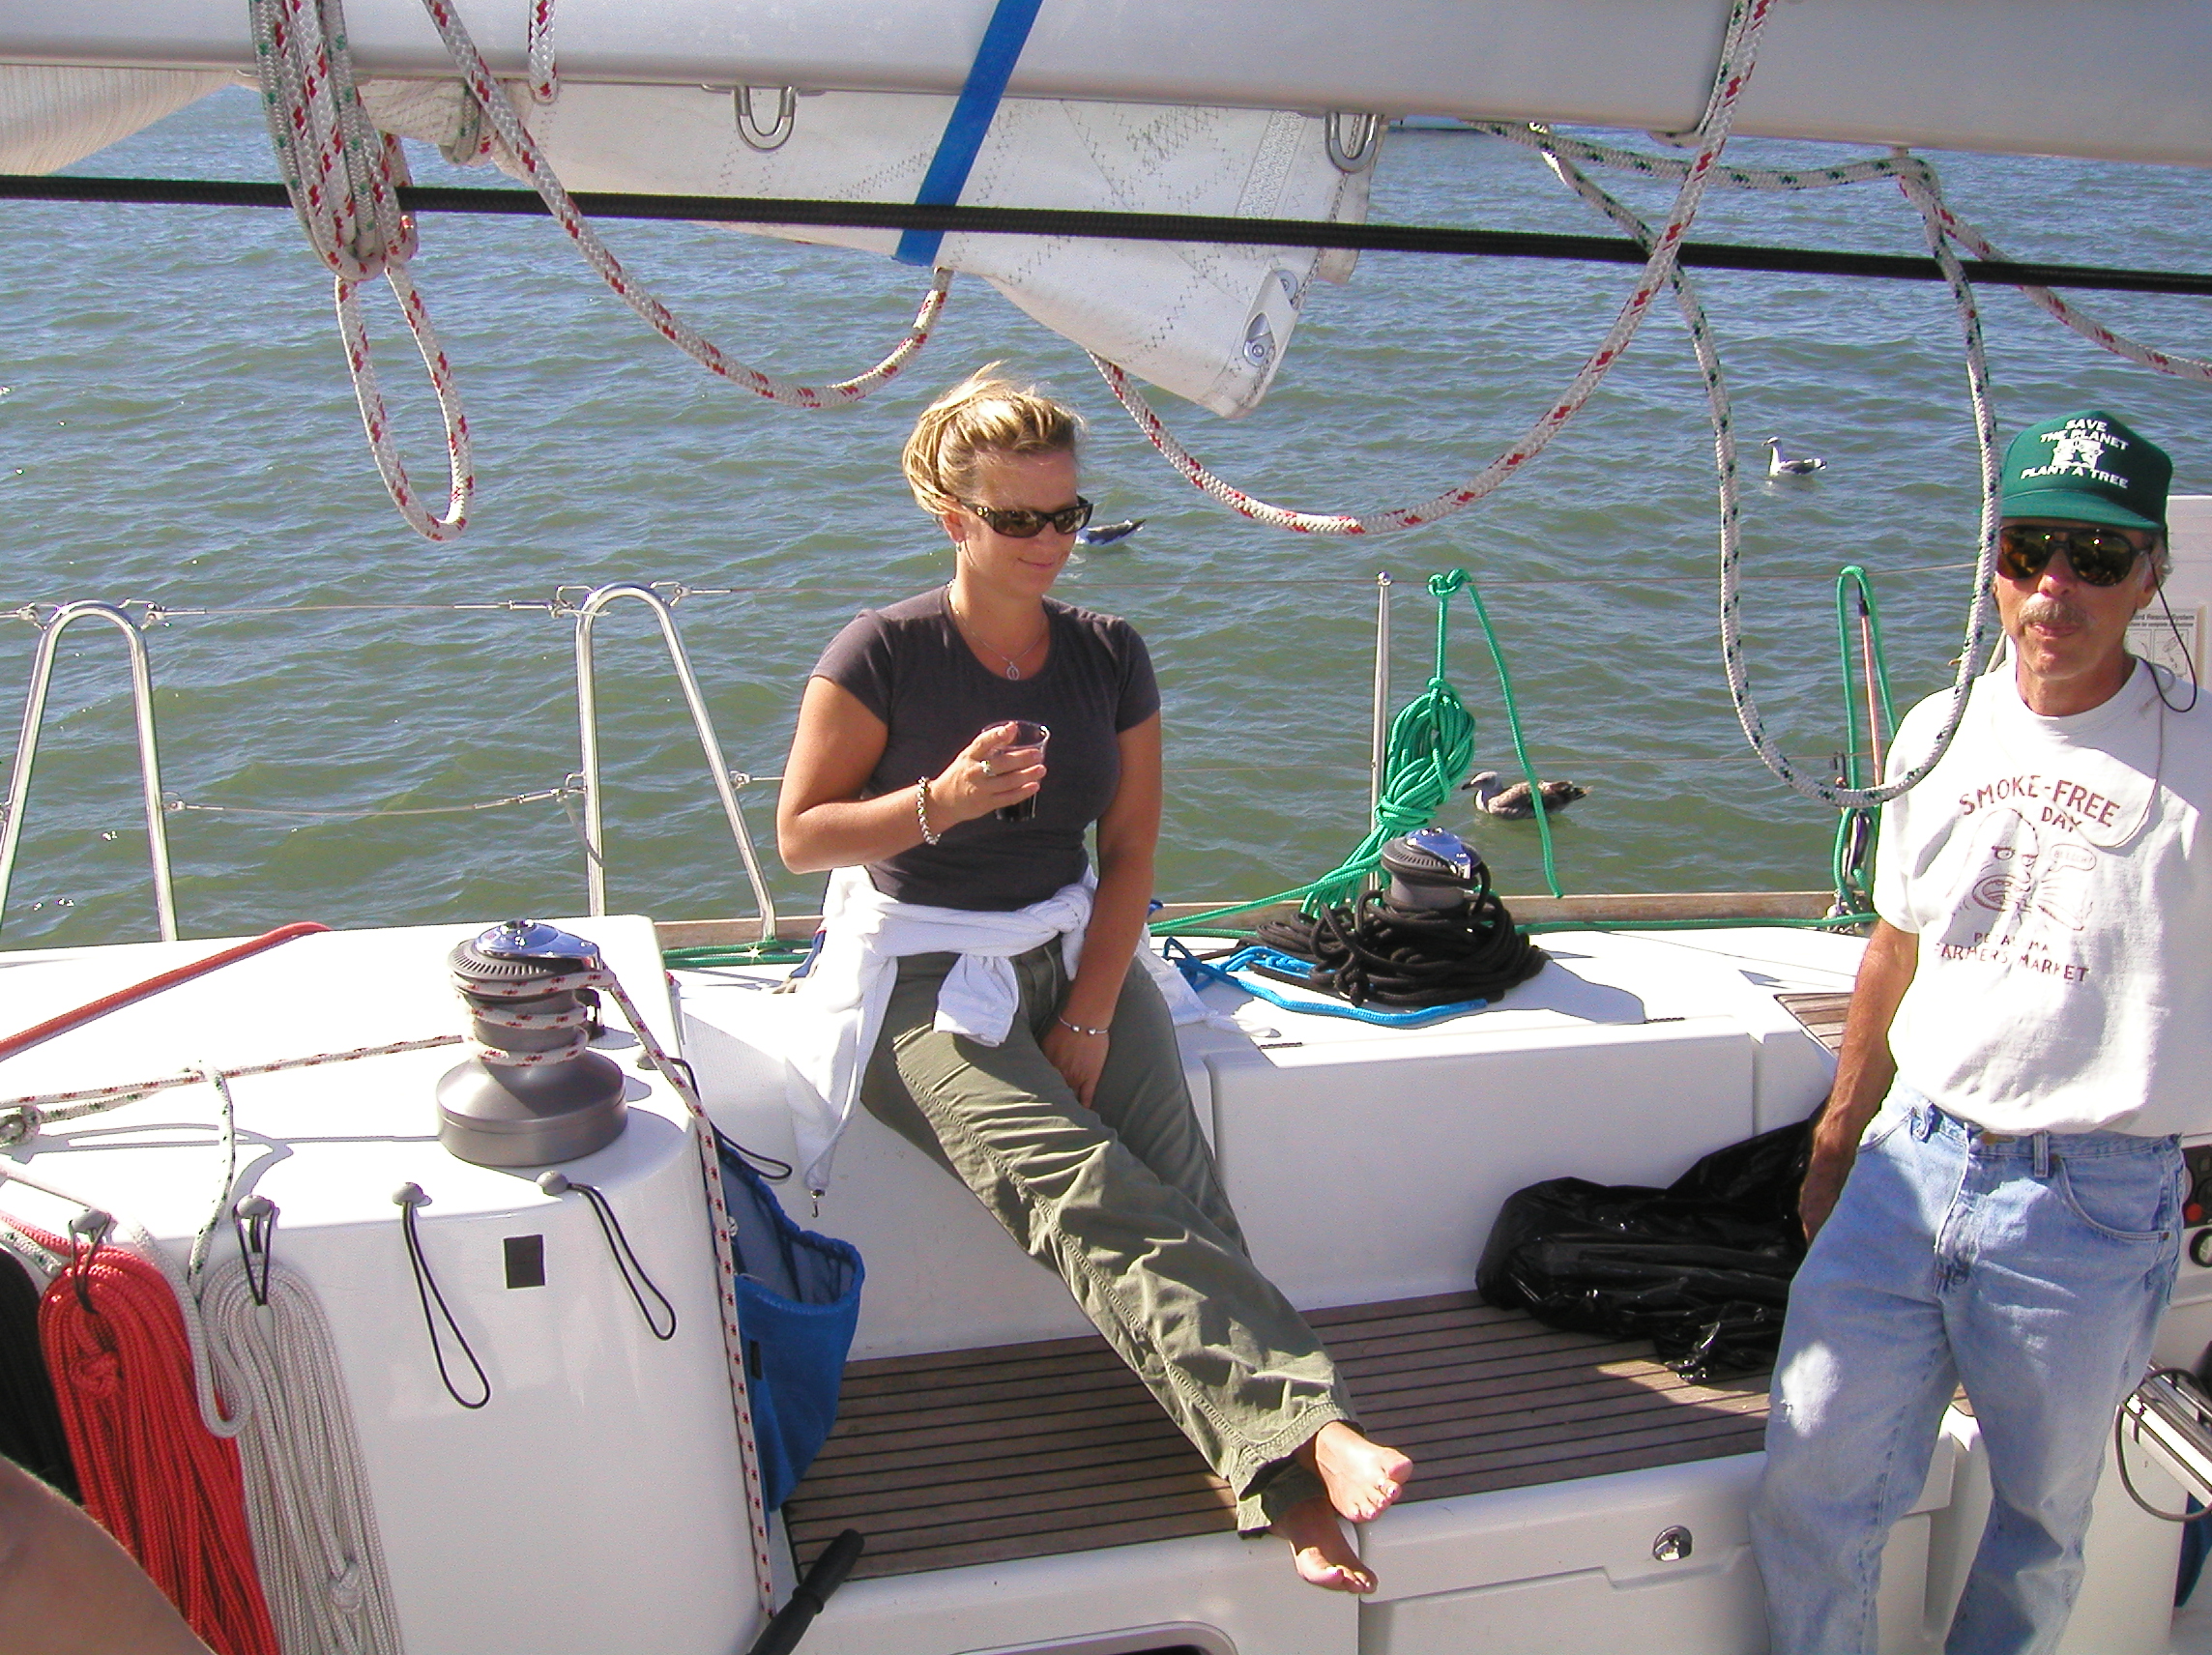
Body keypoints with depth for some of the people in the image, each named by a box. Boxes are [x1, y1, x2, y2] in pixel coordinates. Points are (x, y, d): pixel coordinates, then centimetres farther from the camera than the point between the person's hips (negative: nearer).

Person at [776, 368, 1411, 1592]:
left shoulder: (1109, 656, 5)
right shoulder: (884, 654, -8)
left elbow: (1129, 853, 6)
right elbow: (800, 836, -5)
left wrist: (1089, 1016, -5)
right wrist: (941, 800, -22)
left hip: (1075, 951, 4)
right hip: (925, 975, -4)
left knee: (1177, 1182, -21)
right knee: (1090, 1196, -27)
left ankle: (1291, 1493, -27)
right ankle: (1308, 1428, -36)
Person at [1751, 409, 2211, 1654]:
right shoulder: (1941, 732, 7)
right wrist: (1838, 1141, 22)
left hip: (2094, 1196, -4)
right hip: (1910, 1160, 4)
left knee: (2040, 1519, 14)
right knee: (1810, 1483, 5)